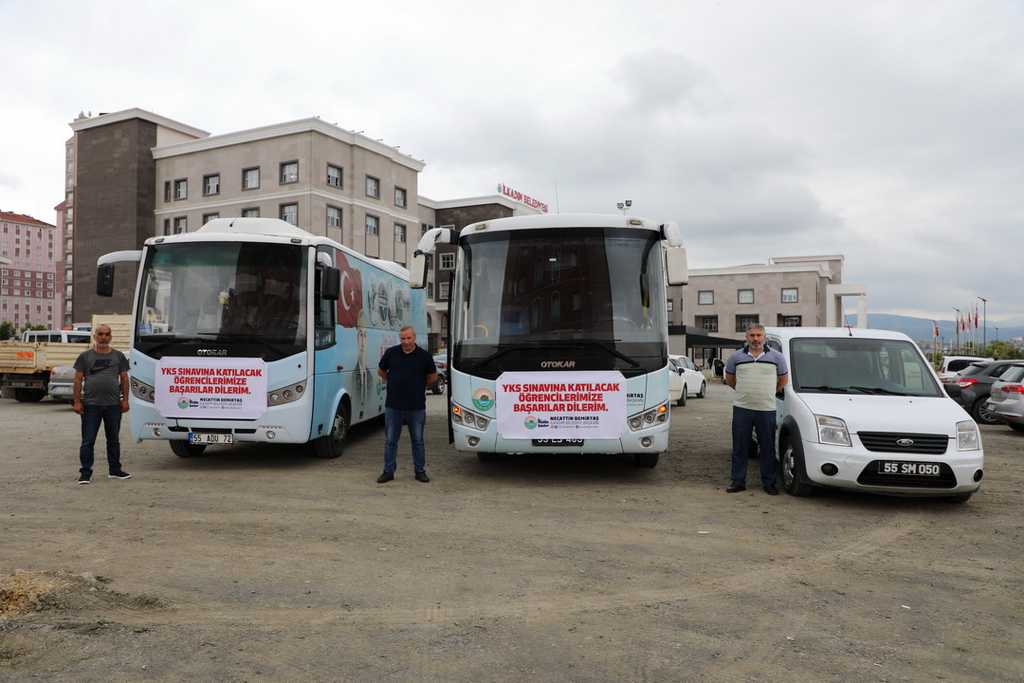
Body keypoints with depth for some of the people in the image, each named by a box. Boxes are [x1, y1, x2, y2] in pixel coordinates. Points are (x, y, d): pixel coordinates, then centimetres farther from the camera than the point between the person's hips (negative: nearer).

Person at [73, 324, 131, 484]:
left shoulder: (118, 356, 9)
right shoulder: (85, 356, 4)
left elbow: (124, 379, 9)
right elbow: (78, 379, 2)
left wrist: (125, 399, 1)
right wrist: (77, 401, -5)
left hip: (113, 404, 2)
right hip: (91, 404, -2)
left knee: (113, 440, 12)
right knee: (88, 440, -1)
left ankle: (115, 470, 22)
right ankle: (85, 472, 6)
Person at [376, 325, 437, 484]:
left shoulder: (424, 356, -3)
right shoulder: (391, 353, -1)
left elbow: (433, 377, 11)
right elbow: (381, 371, 15)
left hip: (417, 407, -1)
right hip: (393, 405, 1)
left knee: (418, 440, 9)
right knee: (390, 440, 8)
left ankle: (420, 471, 20)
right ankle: (388, 471, 18)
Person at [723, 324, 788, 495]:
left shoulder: (776, 357, 4)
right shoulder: (736, 357, 5)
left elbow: (784, 379, 15)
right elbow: (729, 378, 18)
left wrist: (771, 393, 15)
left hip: (767, 410, 0)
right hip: (742, 408, 1)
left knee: (768, 449, 5)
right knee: (739, 448, 4)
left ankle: (769, 483, 16)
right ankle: (738, 481, 13)